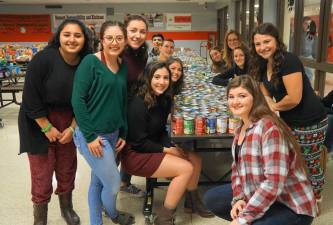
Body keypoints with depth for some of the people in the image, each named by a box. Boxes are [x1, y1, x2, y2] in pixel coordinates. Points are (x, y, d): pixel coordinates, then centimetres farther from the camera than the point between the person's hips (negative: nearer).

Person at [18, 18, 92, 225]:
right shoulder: (44, 59, -19)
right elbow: (31, 98, -18)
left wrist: (72, 128, -4)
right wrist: (47, 128, -15)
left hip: (68, 123, 4)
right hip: (38, 123, -4)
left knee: (67, 168, 13)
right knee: (42, 172, 2)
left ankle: (67, 207, 37)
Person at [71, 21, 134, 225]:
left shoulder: (123, 65, 6)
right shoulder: (90, 62, -14)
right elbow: (78, 99, -16)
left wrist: (123, 133, 8)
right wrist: (90, 136, -18)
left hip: (113, 134, 6)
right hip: (92, 135, -6)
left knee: (98, 181, 18)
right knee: (113, 183, 3)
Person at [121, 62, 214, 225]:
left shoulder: (165, 100, 3)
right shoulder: (139, 104, -22)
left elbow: (161, 130, 10)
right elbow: (139, 142, -20)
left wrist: (170, 147, -9)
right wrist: (166, 150, -14)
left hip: (155, 148, 8)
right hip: (135, 155, -8)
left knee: (195, 160, 2)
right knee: (186, 168, -18)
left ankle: (192, 202, 25)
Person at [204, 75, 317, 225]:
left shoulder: (270, 129, -24)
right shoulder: (240, 130, 5)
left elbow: (274, 182, -29)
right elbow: (238, 168, 11)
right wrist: (238, 198, -8)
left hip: (292, 207, -8)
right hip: (257, 195, 9)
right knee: (211, 199, 5)